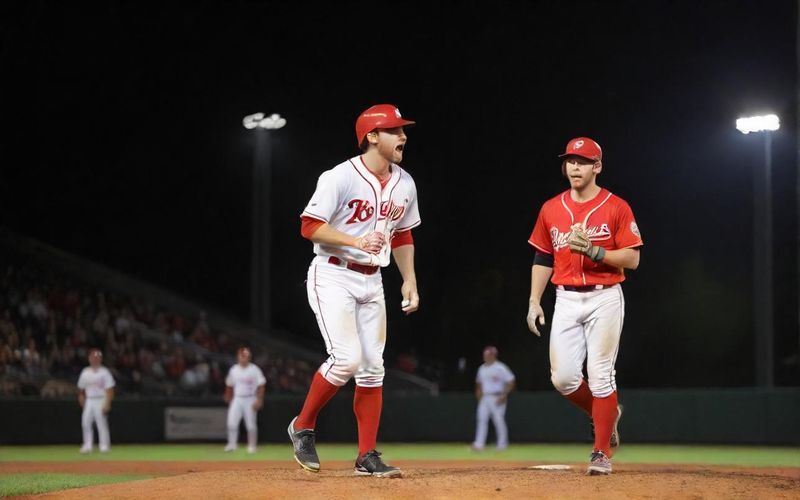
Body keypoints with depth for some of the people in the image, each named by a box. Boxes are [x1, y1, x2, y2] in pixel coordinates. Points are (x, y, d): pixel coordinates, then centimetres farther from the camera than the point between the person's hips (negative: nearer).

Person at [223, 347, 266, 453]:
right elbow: (229, 385, 18)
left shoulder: (254, 370, -5)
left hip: (250, 400, -3)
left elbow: (261, 386, -7)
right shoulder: (233, 370, 7)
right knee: (232, 423, -6)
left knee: (251, 424, -1)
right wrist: (228, 398, 17)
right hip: (237, 399, 3)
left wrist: (259, 400, -14)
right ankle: (232, 444, 4)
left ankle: (252, 446, 9)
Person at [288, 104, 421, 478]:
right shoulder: (340, 178, -15)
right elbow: (310, 226, -17)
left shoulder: (404, 184, 7)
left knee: (372, 367, 3)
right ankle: (303, 426, 3)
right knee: (347, 359, -19)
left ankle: (367, 457, 8)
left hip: (371, 281, 7)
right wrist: (357, 241, -28)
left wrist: (409, 279, 10)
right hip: (333, 276, -7)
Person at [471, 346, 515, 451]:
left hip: (497, 398, -6)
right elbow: (479, 382, 25)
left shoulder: (500, 368, -8)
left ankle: (502, 444, 7)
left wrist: (504, 395, -15)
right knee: (482, 419, -4)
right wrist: (478, 393, 6)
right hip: (485, 398, 6)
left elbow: (510, 382, -9)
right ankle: (479, 444, -8)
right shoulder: (482, 368, 13)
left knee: (499, 420, -4)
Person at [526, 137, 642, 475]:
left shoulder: (616, 208, -3)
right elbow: (542, 258, 15)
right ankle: (606, 413, 26)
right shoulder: (551, 209, 9)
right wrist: (534, 301, 7)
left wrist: (593, 250, -19)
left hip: (604, 298, -4)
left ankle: (601, 453, 0)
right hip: (566, 299, 4)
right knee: (563, 377, -4)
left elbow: (632, 259, -6)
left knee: (600, 376, -8)